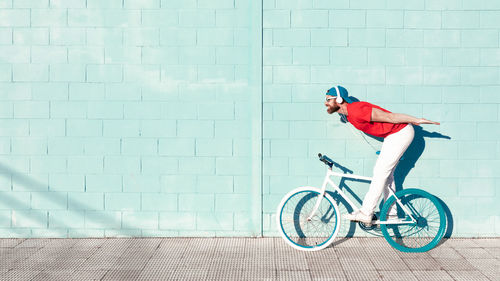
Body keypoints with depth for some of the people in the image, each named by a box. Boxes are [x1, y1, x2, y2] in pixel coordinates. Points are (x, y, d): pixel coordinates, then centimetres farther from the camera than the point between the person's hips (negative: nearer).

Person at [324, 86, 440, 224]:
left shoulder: (356, 111, -24)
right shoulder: (349, 113, 7)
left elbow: (389, 117, -20)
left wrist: (417, 120, -15)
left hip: (400, 133, -10)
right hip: (394, 135, 10)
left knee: (380, 173, -9)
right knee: (387, 174, 13)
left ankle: (365, 214, -7)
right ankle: (391, 214, 20)